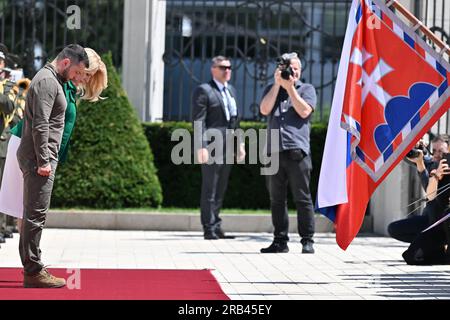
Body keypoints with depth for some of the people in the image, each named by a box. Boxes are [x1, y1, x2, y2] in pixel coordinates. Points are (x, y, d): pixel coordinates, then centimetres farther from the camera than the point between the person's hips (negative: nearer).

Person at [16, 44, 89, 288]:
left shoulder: (52, 80, 20)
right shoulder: (47, 81, -12)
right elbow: (40, 125, -20)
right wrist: (44, 161, -21)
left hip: (40, 158, 11)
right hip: (38, 158, -11)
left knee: (33, 215, 12)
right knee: (36, 215, -9)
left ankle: (31, 267, 17)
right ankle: (33, 271, -8)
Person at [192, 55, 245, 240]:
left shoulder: (231, 90, 19)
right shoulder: (204, 91, -6)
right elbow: (198, 121, -12)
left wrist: (240, 143, 17)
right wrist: (201, 147, -19)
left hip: (227, 147, 8)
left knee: (221, 190, 12)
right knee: (209, 189, -4)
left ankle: (216, 227, 19)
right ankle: (209, 229, 0)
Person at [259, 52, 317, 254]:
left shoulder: (307, 89, 11)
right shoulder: (272, 89, 19)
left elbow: (304, 111, -6)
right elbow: (264, 109, 2)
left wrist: (290, 87, -4)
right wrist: (278, 84, -1)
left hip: (297, 151, -3)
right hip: (274, 151, 4)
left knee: (302, 198, -5)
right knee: (277, 199, 6)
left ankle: (307, 241, -3)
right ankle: (280, 241, 11)